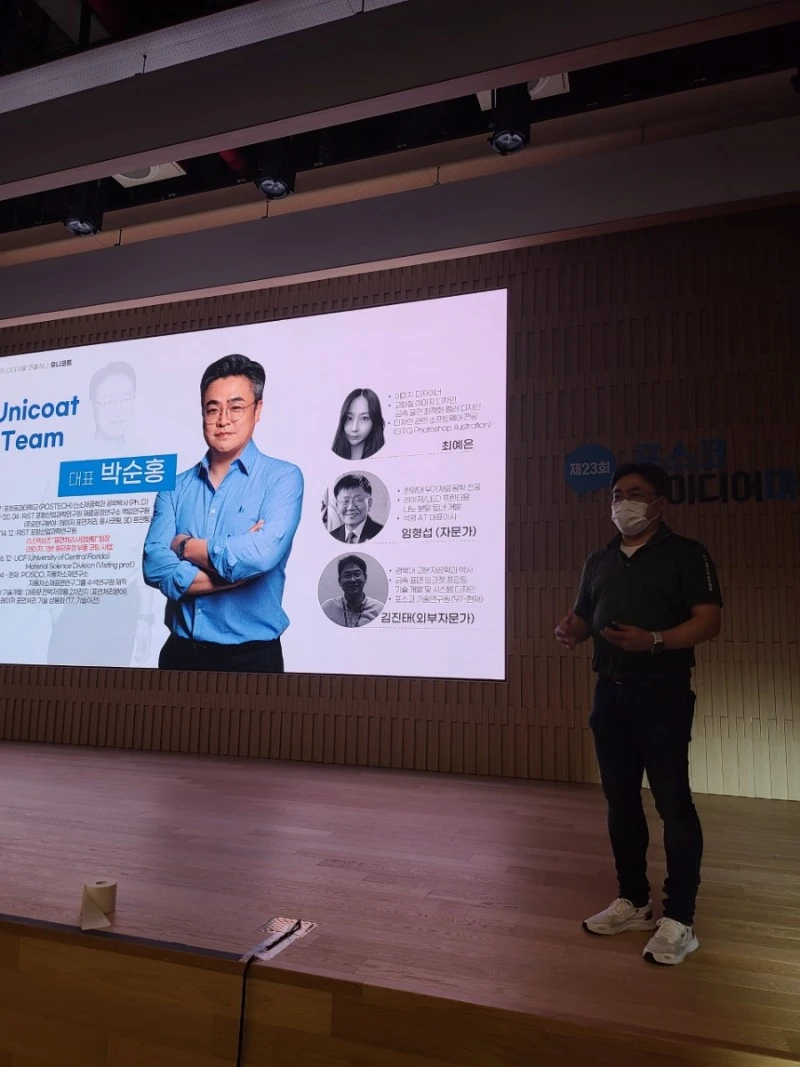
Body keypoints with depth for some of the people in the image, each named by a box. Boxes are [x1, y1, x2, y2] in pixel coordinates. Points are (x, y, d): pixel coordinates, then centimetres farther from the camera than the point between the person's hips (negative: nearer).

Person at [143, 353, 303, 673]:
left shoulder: (282, 477, -6)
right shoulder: (176, 487, 5)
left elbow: (262, 555, -22)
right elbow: (155, 567, -7)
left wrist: (185, 546, -7)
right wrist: (236, 561, -16)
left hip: (251, 655, -3)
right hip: (180, 651, 3)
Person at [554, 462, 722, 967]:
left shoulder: (686, 554, -3)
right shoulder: (600, 561, 15)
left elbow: (709, 620, -11)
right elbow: (583, 616, 20)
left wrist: (654, 640, -26)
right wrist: (570, 630, -4)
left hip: (663, 692, -6)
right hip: (611, 692, 6)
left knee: (673, 801, -5)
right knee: (621, 799, 12)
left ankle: (680, 920, 5)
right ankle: (634, 901, 25)